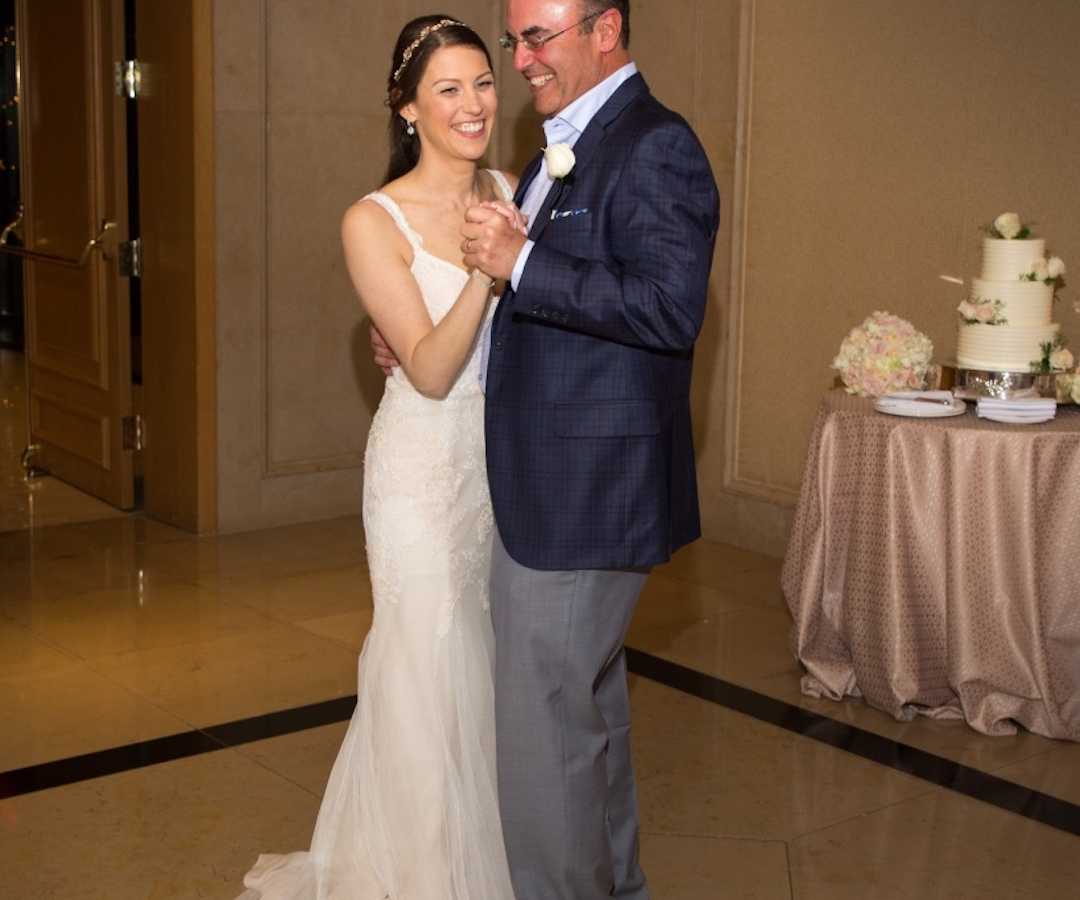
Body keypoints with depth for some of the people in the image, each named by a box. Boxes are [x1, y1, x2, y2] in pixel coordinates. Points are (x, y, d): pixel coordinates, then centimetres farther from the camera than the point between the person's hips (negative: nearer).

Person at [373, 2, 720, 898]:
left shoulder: (656, 145, -15)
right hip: (547, 485, 10)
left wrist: (521, 261, -25)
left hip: (584, 491, -10)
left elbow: (671, 308, -26)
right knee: (591, 704, 22)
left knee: (544, 722, -1)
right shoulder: (556, 154, 14)